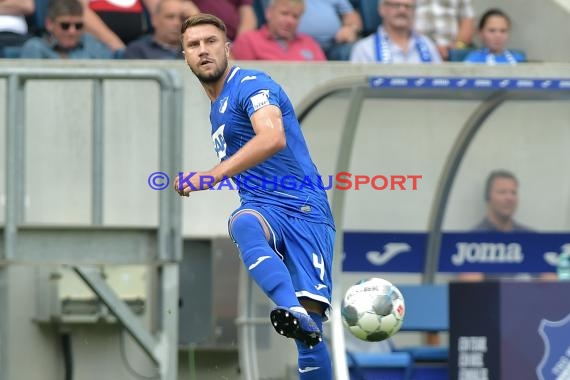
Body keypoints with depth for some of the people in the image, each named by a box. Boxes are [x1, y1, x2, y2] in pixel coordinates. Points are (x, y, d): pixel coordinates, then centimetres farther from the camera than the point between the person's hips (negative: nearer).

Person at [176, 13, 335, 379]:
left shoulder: (251, 84, -5)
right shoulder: (217, 108, 23)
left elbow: (273, 138, -25)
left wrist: (211, 177, -30)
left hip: (305, 211, -5)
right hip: (263, 209, 5)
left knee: (311, 330, -15)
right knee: (243, 224, -35)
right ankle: (293, 312, -57)